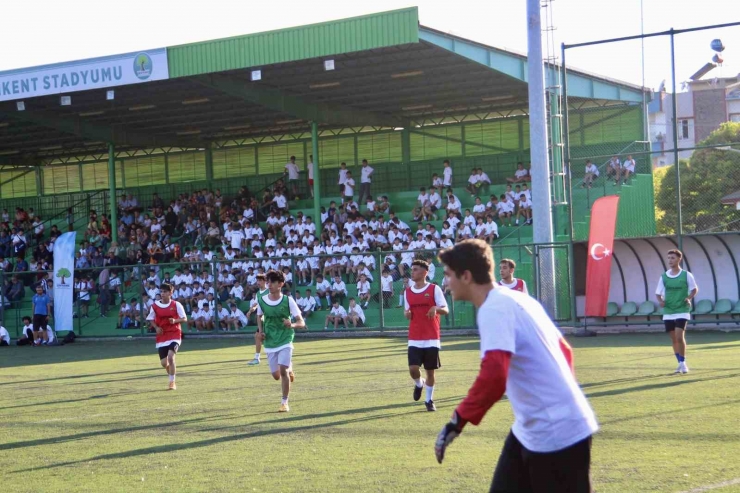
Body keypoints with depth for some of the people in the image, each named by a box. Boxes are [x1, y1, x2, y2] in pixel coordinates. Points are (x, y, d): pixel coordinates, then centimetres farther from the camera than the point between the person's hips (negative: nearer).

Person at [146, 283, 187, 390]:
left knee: (171, 357, -22)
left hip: (174, 335, -3)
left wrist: (175, 320, -21)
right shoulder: (155, 306, 1)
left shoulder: (176, 305, -4)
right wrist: (156, 327, -8)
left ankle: (172, 382, -11)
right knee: (164, 363, 3)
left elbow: (184, 319, -1)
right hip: (161, 336, 3)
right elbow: (151, 319, 11)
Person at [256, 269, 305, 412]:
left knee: (283, 371, -18)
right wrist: (261, 331, 1)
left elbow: (301, 323, -11)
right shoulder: (261, 300, -3)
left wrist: (292, 325, -33)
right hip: (269, 343, 4)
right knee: (276, 376, 8)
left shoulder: (288, 301, -11)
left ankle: (284, 402, -5)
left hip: (285, 341, -4)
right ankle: (289, 368, 43)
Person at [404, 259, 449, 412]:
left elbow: (446, 310, -4)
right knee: (413, 369, -10)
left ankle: (429, 400, 19)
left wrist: (436, 308, -26)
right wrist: (407, 314, -7)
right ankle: (419, 384, 23)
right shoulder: (408, 291, 8)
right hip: (414, 339, 2)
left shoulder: (434, 289, -3)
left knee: (430, 370, 3)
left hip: (431, 338, -2)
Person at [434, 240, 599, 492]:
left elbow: (494, 375, -32)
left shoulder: (494, 309, -18)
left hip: (556, 434, -10)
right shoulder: (516, 299, 12)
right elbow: (564, 351, 21)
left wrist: (459, 420, -24)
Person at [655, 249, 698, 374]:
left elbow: (694, 289, 7)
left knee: (679, 337, -15)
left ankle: (683, 363, -1)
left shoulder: (686, 275, -5)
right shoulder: (664, 276, 3)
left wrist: (689, 298, -11)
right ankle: (680, 364, 20)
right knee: (673, 339, 9)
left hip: (682, 311, -4)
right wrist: (660, 301, -10)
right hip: (668, 312, 4)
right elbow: (658, 293, 11)